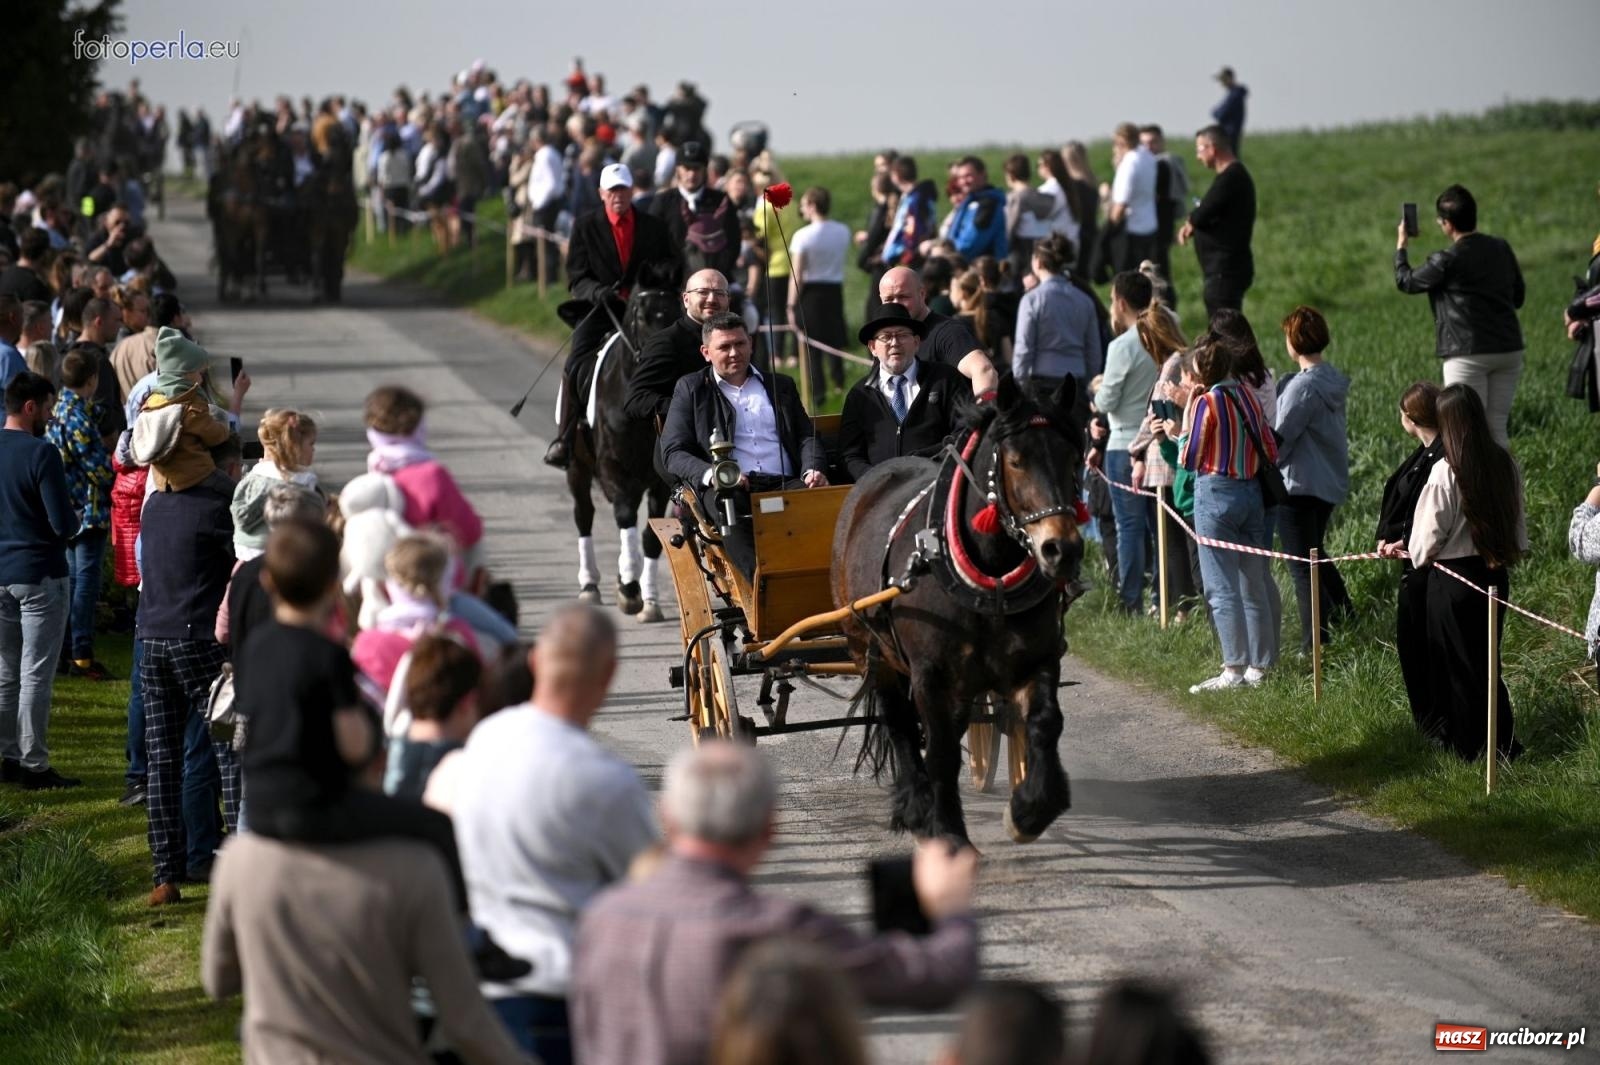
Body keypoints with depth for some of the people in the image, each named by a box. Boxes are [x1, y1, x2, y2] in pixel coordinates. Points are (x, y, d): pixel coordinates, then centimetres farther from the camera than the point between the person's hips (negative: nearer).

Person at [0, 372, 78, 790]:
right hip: (39, 575, -7)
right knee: (36, 674, -2)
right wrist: (74, 519, 3)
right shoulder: (41, 453, -16)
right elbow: (63, 523, -18)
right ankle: (34, 765, -1)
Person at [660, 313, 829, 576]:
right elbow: (673, 453, 9)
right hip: (727, 489, -2)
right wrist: (710, 474, -13)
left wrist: (813, 469, -2)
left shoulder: (781, 386, 28)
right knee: (725, 503, -39)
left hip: (784, 485, 2)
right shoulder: (690, 389, 19)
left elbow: (806, 436, 23)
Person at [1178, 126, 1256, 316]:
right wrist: (1192, 225, 3)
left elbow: (1201, 215, -22)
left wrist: (1191, 222, 1)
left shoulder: (1231, 177, -17)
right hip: (1225, 268, 10)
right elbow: (1211, 215, 22)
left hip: (1226, 271, -10)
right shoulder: (1233, 175, 16)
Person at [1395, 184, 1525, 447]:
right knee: (1497, 429, 12)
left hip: (1469, 355, -6)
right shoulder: (1502, 249, 5)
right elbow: (1518, 296, 16)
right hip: (1509, 350, 6)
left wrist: (1400, 246, 19)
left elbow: (1405, 282, 4)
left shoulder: (1447, 261, -12)